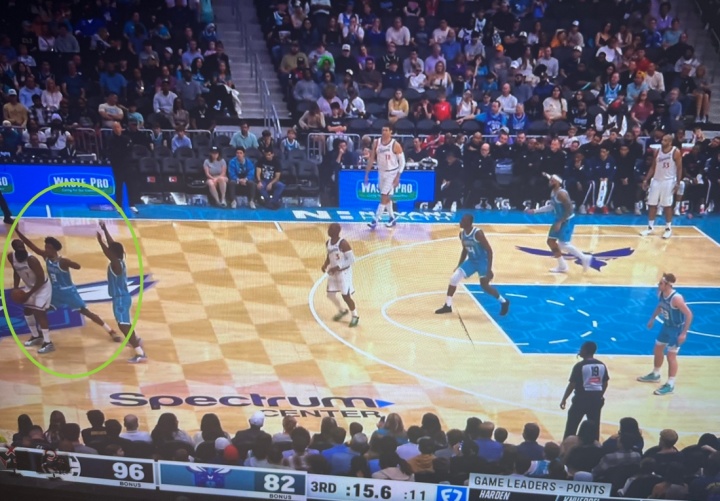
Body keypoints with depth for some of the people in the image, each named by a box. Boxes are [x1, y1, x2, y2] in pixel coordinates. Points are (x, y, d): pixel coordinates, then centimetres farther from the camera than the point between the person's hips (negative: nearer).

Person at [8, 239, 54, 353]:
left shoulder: (31, 259, -33)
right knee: (27, 310, 16)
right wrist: (15, 288, 0)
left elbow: (41, 279, -28)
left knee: (39, 313, -13)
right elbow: (16, 272, 9)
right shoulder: (11, 257, -11)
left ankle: (48, 343, -10)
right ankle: (36, 336, 33)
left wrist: (29, 293, -26)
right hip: (30, 286, 8)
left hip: (42, 287, -8)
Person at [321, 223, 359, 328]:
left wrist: (338, 267, -26)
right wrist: (325, 265, -4)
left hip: (344, 272, -7)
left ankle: (355, 316, 17)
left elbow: (351, 259, -22)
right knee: (330, 295, 11)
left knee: (346, 296, -3)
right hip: (333, 272, 8)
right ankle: (342, 311, 35)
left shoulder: (343, 243, -23)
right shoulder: (328, 243, 0)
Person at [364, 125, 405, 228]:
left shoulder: (395, 145, -16)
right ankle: (392, 218, 29)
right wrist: (367, 173, 2)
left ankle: (375, 221, -9)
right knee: (386, 197, 15)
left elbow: (402, 161, -11)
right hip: (381, 172, 6)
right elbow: (371, 159, 5)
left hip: (392, 173, -6)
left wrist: (398, 177, -16)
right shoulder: (376, 143, -3)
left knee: (384, 197, -9)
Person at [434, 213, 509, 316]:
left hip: (482, 261, -7)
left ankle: (504, 302, 12)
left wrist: (489, 269, -26)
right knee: (454, 278, -2)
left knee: (484, 285, -13)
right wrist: (459, 266, 16)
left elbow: (489, 250, -23)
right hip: (471, 260, 7)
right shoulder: (462, 234, -3)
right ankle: (447, 306, 8)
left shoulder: (478, 233, -26)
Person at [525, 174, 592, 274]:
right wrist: (535, 211, 17)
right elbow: (551, 206, 19)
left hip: (567, 220, -10)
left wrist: (560, 222, -25)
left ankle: (584, 258, 6)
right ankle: (562, 266, 19)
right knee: (551, 241, 11)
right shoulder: (553, 192, 6)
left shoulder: (561, 193, -24)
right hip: (560, 219, 10)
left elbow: (569, 209, -26)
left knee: (563, 244, -10)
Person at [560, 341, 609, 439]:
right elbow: (605, 384, 11)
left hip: (582, 398, -5)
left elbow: (572, 384, -13)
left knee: (571, 426, 6)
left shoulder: (580, 365, -13)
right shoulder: (602, 365, 4)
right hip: (596, 399, 5)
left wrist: (564, 399, -4)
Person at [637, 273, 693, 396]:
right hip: (666, 326, 9)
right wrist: (652, 319, 18)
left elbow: (689, 314, -28)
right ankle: (655, 374, 41)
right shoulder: (660, 293, -7)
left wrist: (684, 333, -26)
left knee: (671, 356, -3)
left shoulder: (676, 298, -32)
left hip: (677, 329, -9)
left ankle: (670, 385, 8)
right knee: (658, 350, 21)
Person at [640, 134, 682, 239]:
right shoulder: (658, 151, 6)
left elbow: (679, 168, -8)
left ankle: (668, 228, 11)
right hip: (656, 180, 5)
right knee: (652, 204, 6)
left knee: (667, 206, 0)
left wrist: (678, 183, -14)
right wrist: (646, 180, 6)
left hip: (668, 181, -5)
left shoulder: (676, 152, -9)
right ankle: (650, 227, 15)